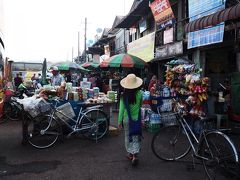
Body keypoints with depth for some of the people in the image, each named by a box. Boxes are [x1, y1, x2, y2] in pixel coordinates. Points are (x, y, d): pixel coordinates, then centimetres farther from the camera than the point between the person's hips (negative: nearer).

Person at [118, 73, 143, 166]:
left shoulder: (123, 96, -14)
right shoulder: (139, 94, -11)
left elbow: (121, 109, -9)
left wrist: (119, 121, 0)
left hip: (127, 119, 0)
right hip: (137, 118, 0)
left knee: (128, 137, 17)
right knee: (136, 137, 9)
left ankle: (130, 154, 29)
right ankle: (135, 155, -1)